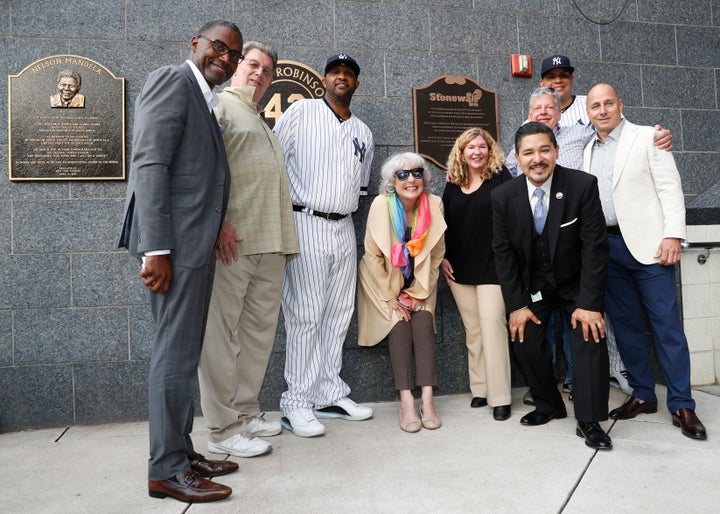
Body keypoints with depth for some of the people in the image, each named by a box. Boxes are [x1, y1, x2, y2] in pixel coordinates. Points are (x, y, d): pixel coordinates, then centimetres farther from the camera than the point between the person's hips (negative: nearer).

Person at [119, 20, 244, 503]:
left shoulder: (205, 101, 22)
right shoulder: (172, 82, -5)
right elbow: (149, 165, -15)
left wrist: (216, 237, 16)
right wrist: (156, 249, -21)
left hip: (196, 244, 10)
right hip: (177, 241, -10)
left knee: (184, 353, 13)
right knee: (176, 353, -4)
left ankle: (181, 453, 25)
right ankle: (166, 469, 8)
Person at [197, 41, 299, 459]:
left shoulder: (265, 125, 29)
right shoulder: (220, 106, 3)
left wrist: (285, 245, 20)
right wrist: (216, 222, -19)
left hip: (269, 246, 9)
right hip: (231, 243, -8)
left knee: (260, 331, 10)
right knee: (222, 333, -4)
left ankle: (246, 412, 22)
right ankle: (224, 429, 3)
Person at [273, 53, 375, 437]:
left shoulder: (363, 133, 18)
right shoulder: (300, 112, 2)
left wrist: (346, 208, 13)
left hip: (344, 229, 6)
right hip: (306, 224, -6)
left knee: (338, 315, 7)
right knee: (305, 316, -7)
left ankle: (330, 395, 18)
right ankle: (297, 403, 1)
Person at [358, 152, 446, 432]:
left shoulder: (434, 204, -11)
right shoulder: (381, 205, -17)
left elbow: (436, 255, -2)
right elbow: (373, 256, -12)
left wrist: (418, 294, -6)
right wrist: (391, 298, -12)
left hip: (418, 285, 2)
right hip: (384, 283, -2)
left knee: (423, 322, -19)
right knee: (399, 325, -19)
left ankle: (427, 398, -19)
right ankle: (406, 401, -18)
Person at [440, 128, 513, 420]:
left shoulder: (500, 178, -1)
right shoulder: (453, 185, 11)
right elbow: (444, 224, 14)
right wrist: (443, 258, 6)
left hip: (492, 267, -4)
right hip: (460, 269, 4)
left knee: (492, 327, -8)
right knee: (472, 330, 10)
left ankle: (500, 396, 0)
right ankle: (480, 388, 21)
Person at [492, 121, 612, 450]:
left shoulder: (583, 185, -21)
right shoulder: (503, 196, -14)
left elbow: (594, 246, -20)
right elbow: (503, 253, -8)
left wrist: (589, 303, -23)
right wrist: (516, 304, -11)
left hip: (576, 282, -2)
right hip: (532, 284, 2)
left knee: (590, 334, -17)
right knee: (523, 337, -3)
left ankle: (589, 421, -2)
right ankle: (548, 406, 21)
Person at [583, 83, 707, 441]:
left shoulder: (647, 137, 2)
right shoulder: (589, 150, 15)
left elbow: (670, 187, -5)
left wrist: (673, 235, -14)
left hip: (647, 243, -4)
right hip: (607, 247, 5)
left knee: (666, 324, -3)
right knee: (625, 323, 8)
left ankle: (682, 405, 6)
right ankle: (642, 394, 20)